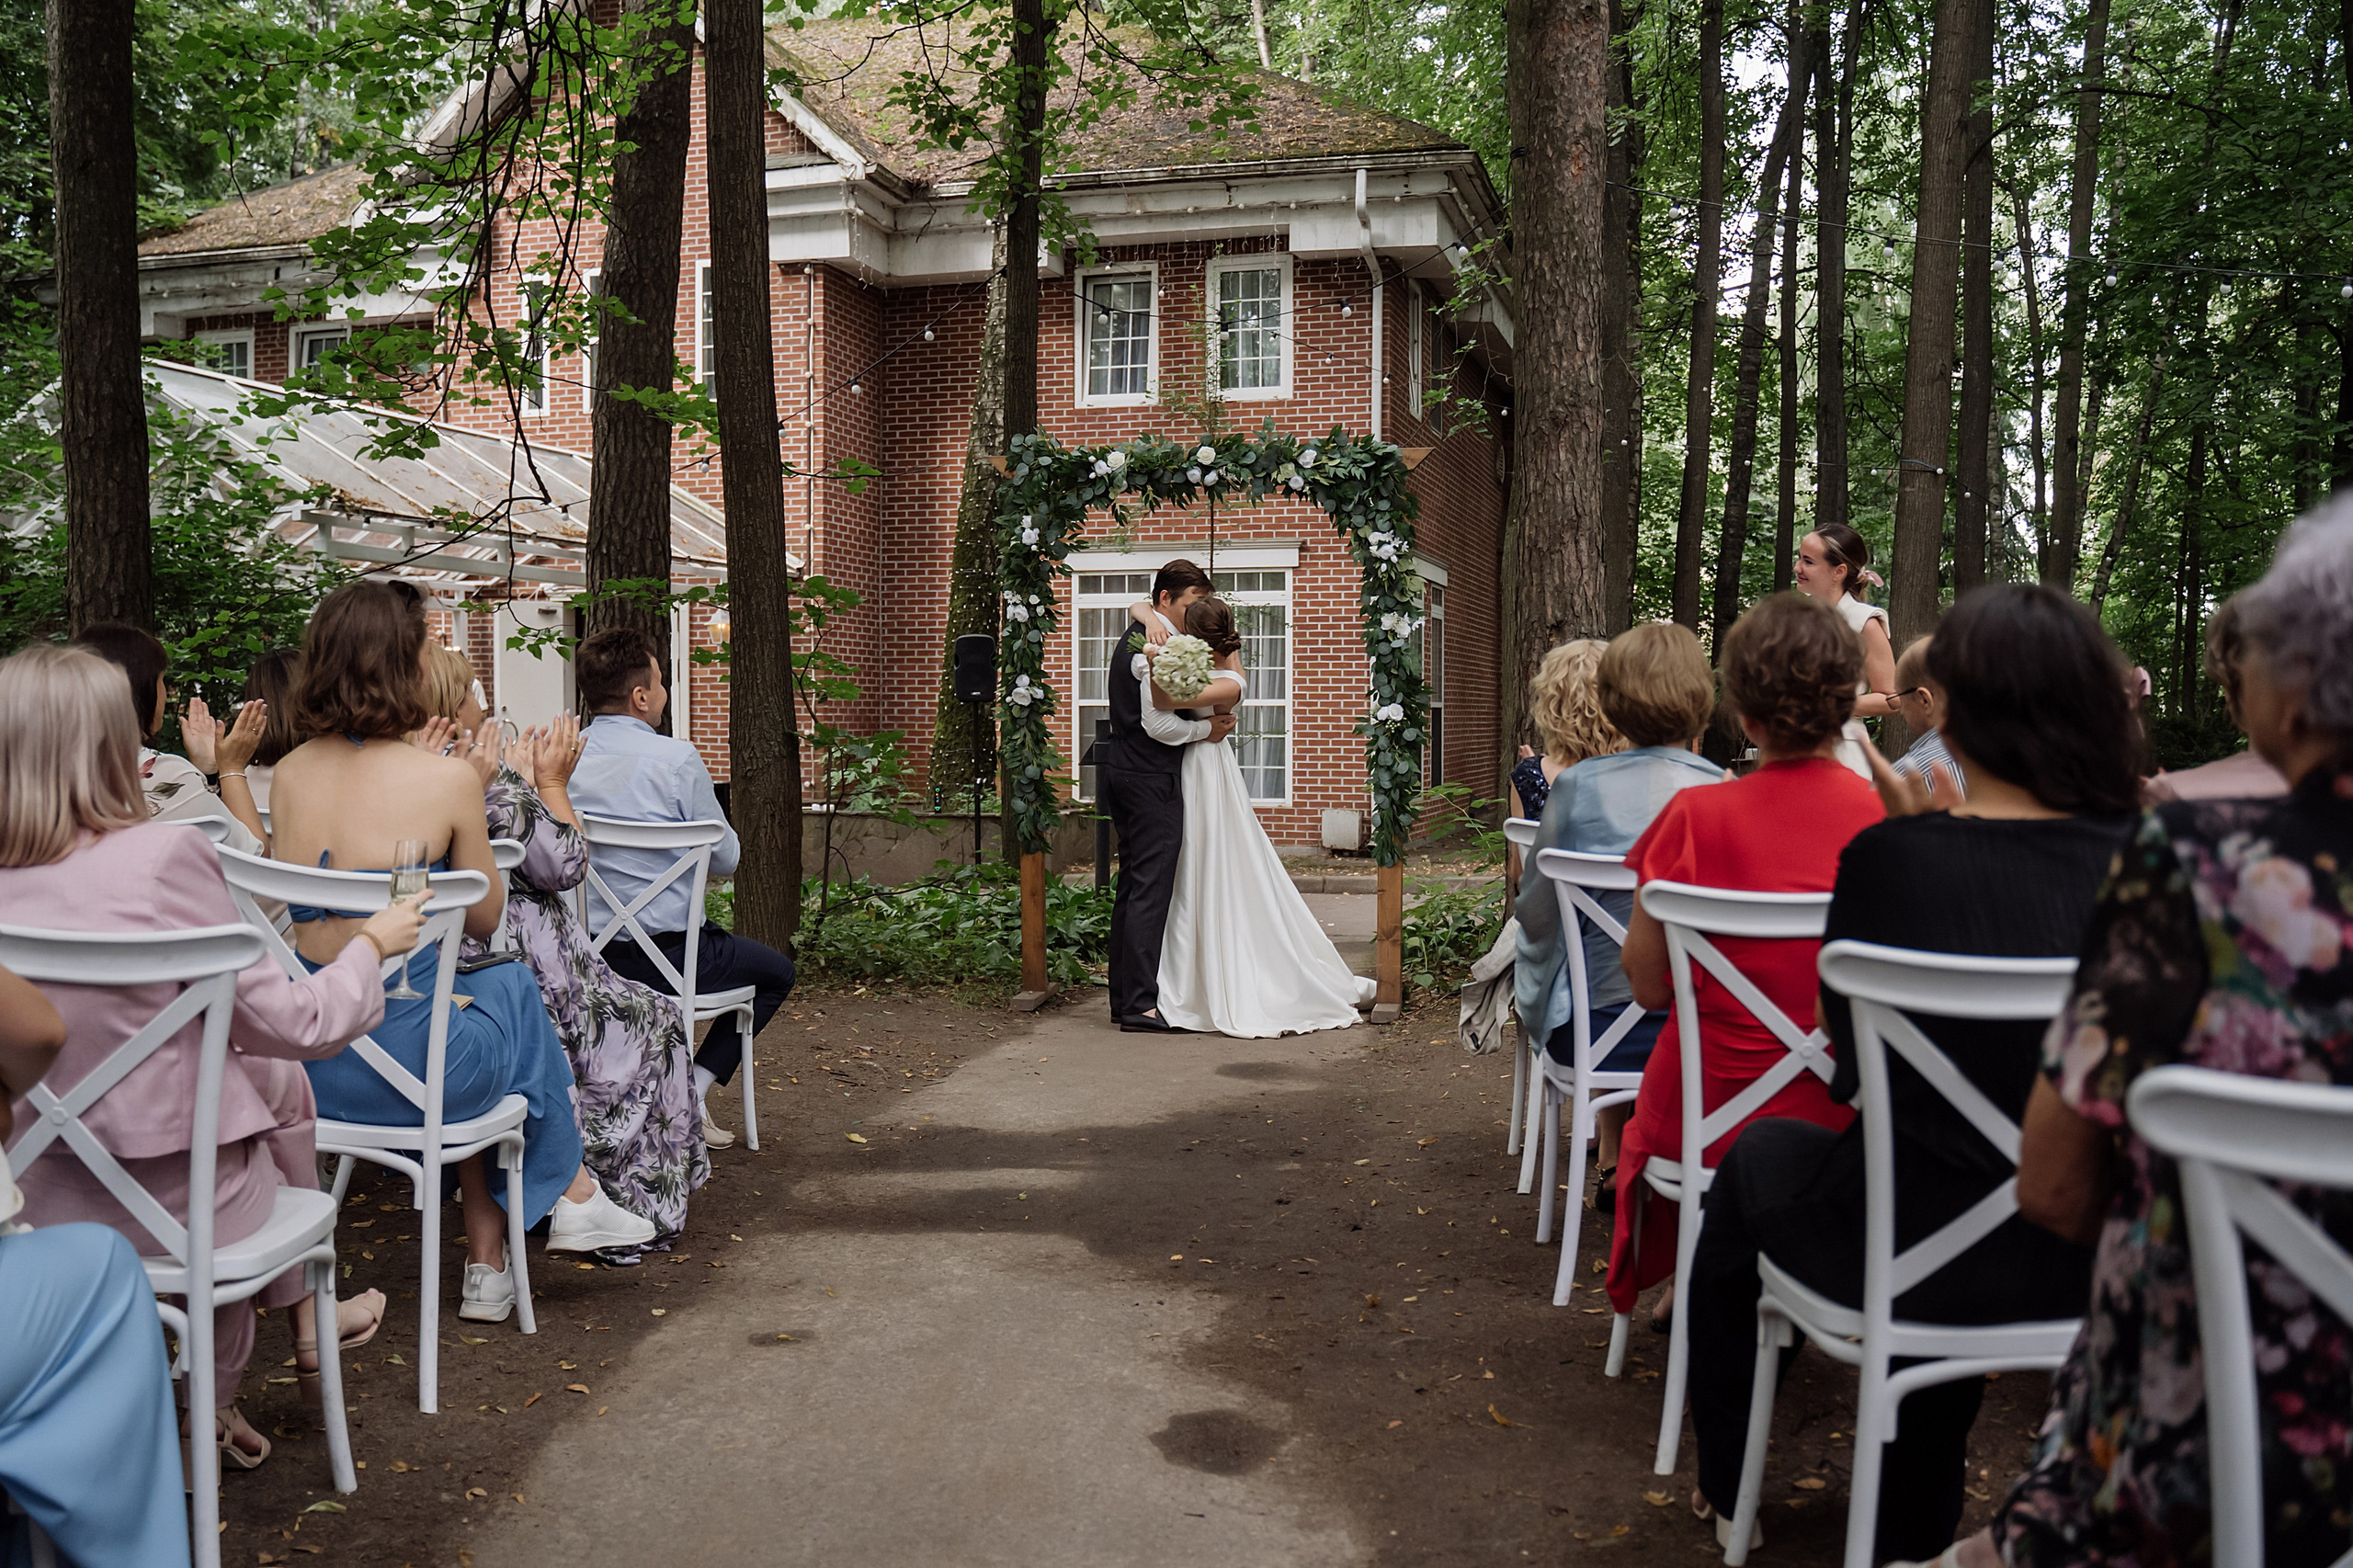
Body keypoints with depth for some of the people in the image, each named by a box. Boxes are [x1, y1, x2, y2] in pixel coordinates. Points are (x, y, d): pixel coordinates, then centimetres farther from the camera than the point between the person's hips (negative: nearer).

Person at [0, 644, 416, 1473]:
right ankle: (305, 1317, 41)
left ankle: (220, 1406, 39)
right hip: (172, 1201, -4)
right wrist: (370, 942, 4)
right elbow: (292, 1024, -13)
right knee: (277, 1079, 25)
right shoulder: (165, 855, -21)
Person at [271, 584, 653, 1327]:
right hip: (405, 1063, -5)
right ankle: (571, 1194, 42)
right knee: (514, 989, 25)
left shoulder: (289, 774, 2)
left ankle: (489, 1262, 34)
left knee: (481, 993, 30)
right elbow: (485, 918, 0)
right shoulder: (443, 779, -14)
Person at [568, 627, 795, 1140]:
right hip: (663, 955, -6)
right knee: (776, 971, 19)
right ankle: (694, 1091, 5)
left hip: (581, 954, 6)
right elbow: (726, 858, -6)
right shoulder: (677, 760, -17)